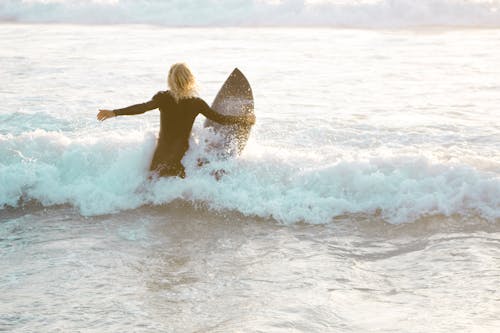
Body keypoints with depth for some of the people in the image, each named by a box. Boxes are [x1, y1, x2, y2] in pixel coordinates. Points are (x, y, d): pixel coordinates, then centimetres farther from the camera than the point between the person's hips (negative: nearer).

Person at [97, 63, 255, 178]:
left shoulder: (163, 98, -9)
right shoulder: (197, 103, -5)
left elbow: (144, 107, -24)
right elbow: (220, 119, -1)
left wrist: (114, 113, -28)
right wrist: (244, 119, 12)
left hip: (161, 154, 0)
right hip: (182, 156, 0)